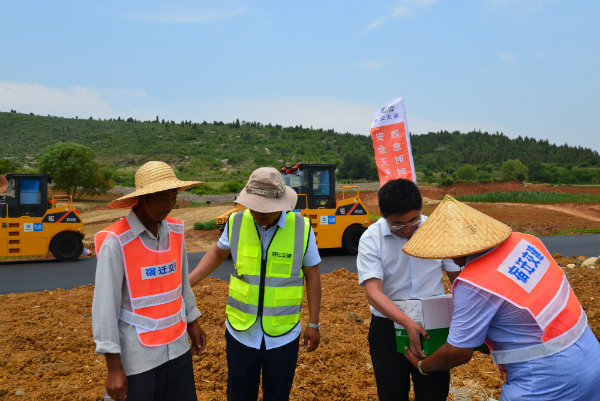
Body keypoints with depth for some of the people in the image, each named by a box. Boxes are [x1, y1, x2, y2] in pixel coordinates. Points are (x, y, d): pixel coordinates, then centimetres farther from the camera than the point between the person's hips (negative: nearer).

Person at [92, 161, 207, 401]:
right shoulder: (115, 243, -18)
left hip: (177, 348, 5)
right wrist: (114, 367, -13)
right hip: (138, 357, -5)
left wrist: (192, 323, 16)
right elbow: (105, 306, -16)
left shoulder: (175, 231, -1)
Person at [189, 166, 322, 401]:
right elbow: (217, 253, 10)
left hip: (283, 335, -1)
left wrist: (313, 324, -1)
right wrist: (186, 282, -2)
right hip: (241, 331, 1)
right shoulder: (236, 223, -8)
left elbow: (312, 275, -3)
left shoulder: (302, 228, -12)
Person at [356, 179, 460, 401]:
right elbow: (373, 291, -22)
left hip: (433, 326, 2)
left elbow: (458, 277, 3)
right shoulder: (371, 239, -13)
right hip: (388, 327, -1)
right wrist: (407, 323, -34)